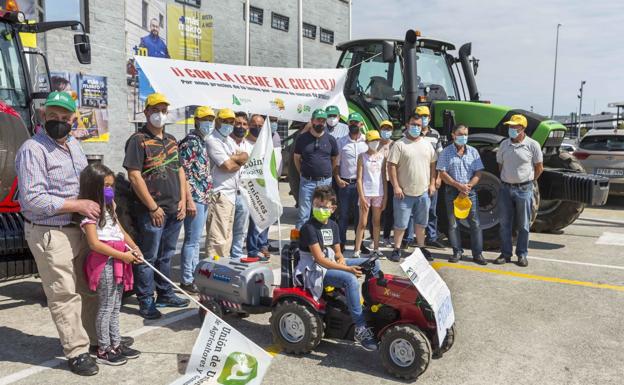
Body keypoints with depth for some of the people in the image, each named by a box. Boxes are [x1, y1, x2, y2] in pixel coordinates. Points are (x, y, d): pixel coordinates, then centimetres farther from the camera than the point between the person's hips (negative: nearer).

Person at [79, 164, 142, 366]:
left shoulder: (108, 209, 15)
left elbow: (121, 231, 18)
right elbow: (94, 244, -20)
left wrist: (134, 248, 3)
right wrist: (122, 255, -19)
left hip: (118, 262, 9)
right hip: (104, 262, -9)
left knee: (115, 307, 16)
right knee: (106, 307, 0)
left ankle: (116, 345, 26)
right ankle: (103, 350, 12)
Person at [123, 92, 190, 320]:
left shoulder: (171, 140, 14)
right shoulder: (138, 140, -8)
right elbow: (134, 176, -15)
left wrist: (183, 201, 5)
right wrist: (153, 207, -16)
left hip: (174, 210, 7)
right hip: (152, 211, -7)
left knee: (166, 256, 18)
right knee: (148, 257, 3)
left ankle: (165, 295, 30)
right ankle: (146, 301, 14)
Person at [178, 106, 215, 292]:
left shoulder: (202, 142, 16)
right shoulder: (190, 142, -12)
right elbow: (184, 173, -18)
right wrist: (190, 200, -22)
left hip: (203, 198, 9)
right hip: (194, 198, -9)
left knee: (195, 239, 15)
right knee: (192, 240, -3)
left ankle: (194, 273, 24)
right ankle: (186, 280, 5)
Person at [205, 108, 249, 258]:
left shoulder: (229, 139, 19)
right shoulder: (212, 141, -11)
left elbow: (245, 156, 8)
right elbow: (228, 166, -18)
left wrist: (233, 158, -11)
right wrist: (239, 162, 3)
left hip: (231, 194, 10)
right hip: (219, 194, -10)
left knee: (227, 236, 15)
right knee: (217, 237, -10)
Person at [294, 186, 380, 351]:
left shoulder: (333, 226, 9)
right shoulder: (309, 228, -17)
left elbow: (337, 252, 15)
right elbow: (320, 259, -23)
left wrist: (341, 260, -11)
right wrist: (346, 268, -27)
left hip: (332, 263, 9)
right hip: (316, 270, -8)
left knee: (374, 263, 2)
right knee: (351, 280, -34)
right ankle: (361, 330, -30)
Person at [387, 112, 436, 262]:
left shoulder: (427, 144, 10)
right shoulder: (399, 144, -6)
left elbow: (432, 164, 15)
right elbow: (392, 166, -9)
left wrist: (432, 184, 7)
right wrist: (396, 186, -14)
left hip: (423, 192, 5)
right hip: (404, 193, -4)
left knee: (421, 223, 16)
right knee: (400, 224, 2)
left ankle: (421, 247, 28)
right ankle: (397, 249, 14)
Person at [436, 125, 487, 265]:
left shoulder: (473, 152, 7)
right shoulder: (446, 152, 0)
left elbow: (478, 173, 4)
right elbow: (442, 174, -6)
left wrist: (468, 186, -11)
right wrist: (459, 186, -15)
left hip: (470, 191, 1)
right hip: (452, 191, -1)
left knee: (475, 223, -1)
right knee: (453, 223, 3)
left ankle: (477, 253, 6)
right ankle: (457, 252, 14)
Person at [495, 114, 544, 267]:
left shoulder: (532, 145, -7)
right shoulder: (504, 144, 4)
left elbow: (539, 168, 2)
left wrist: (528, 182, 6)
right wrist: (507, 179, 11)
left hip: (524, 189, -3)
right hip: (505, 188, 3)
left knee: (523, 225, 6)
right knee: (504, 223, 7)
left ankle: (522, 255, 16)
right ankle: (505, 254, 18)